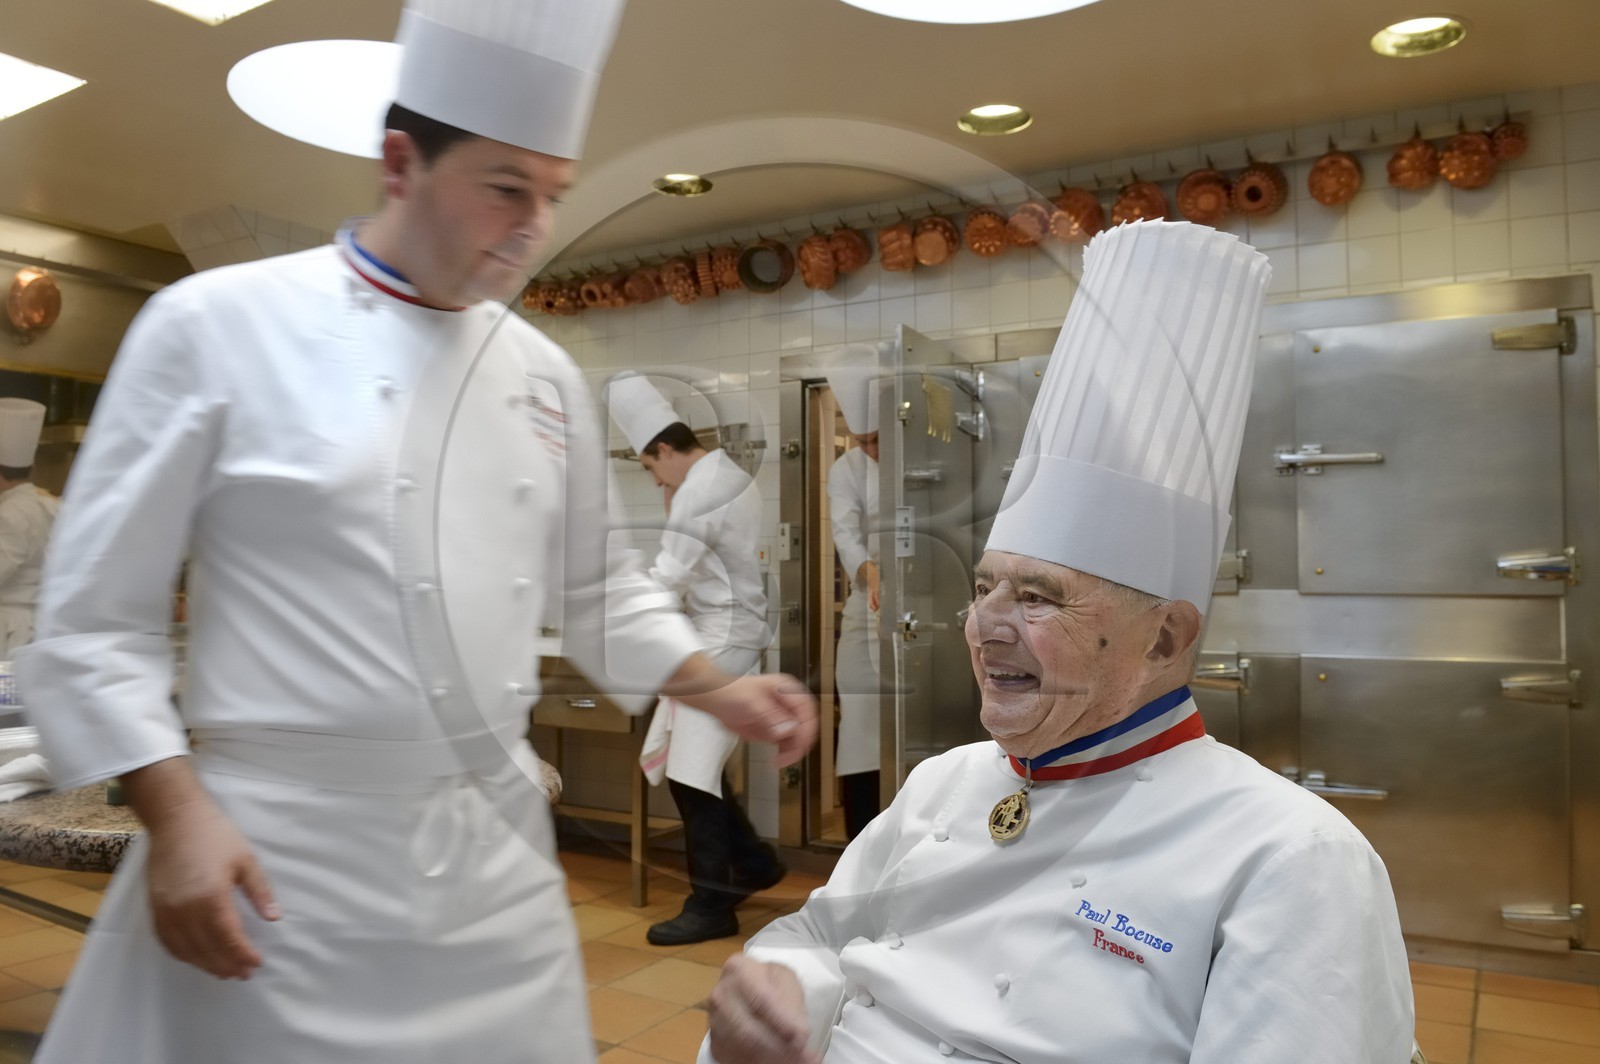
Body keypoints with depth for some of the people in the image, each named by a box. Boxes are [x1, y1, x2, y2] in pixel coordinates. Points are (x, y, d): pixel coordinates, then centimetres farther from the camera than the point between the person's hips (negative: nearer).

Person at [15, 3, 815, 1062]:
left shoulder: (547, 374, 6)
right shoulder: (215, 326, -8)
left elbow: (594, 586, 15)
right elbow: (97, 614, -6)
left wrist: (722, 689, 5)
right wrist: (174, 811, -14)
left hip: (497, 849, 5)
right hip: (279, 857, -4)